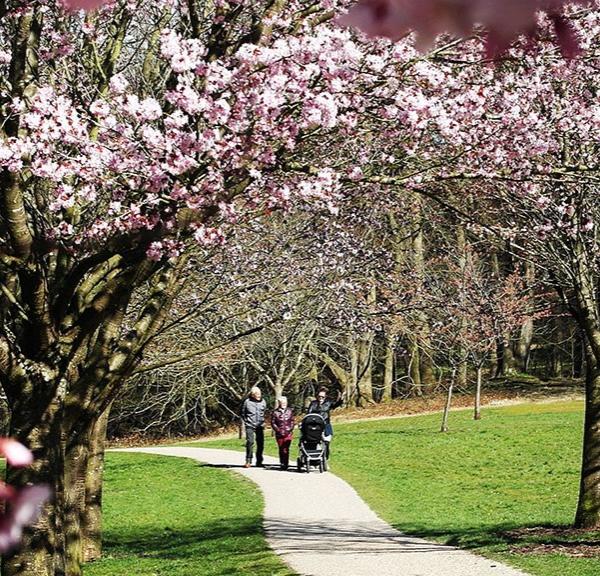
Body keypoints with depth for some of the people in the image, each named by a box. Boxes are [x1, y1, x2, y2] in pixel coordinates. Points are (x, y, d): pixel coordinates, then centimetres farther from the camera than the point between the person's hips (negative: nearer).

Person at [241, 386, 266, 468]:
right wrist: (245, 422, 2)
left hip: (260, 425, 3)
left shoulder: (263, 402, 5)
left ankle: (259, 461, 16)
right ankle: (248, 461, -7)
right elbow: (243, 413, 7)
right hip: (250, 425, -3)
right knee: (250, 442, -13)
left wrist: (263, 421, 12)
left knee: (260, 443, 4)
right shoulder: (247, 402, -4)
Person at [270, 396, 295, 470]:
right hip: (279, 434, 0)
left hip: (288, 433, 0)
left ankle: (285, 464, -8)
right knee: (281, 449, 5)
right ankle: (282, 464, 14)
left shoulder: (289, 411, 9)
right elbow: (273, 423, 2)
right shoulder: (275, 412, 2)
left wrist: (290, 429, -2)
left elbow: (292, 422, 11)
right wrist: (278, 430, -7)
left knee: (286, 449, -8)